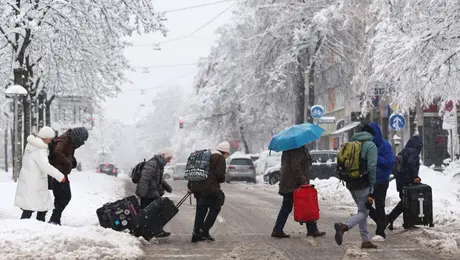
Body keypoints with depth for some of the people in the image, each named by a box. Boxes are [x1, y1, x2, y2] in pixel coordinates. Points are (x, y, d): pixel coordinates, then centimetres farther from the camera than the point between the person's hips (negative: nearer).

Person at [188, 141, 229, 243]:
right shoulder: (220, 159, -4)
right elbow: (220, 175, -13)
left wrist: (190, 186, 21)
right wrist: (222, 180, 9)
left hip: (197, 187, 8)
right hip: (210, 189, -8)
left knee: (200, 210, 14)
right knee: (215, 209, 6)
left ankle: (196, 234, 13)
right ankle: (204, 232, -1)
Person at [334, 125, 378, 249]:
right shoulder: (370, 145, -9)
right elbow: (372, 167, -16)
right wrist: (372, 187, -11)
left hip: (351, 184, 7)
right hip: (363, 184, -7)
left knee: (362, 211, 17)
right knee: (363, 212, -4)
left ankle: (366, 240, 17)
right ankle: (344, 226, -28)